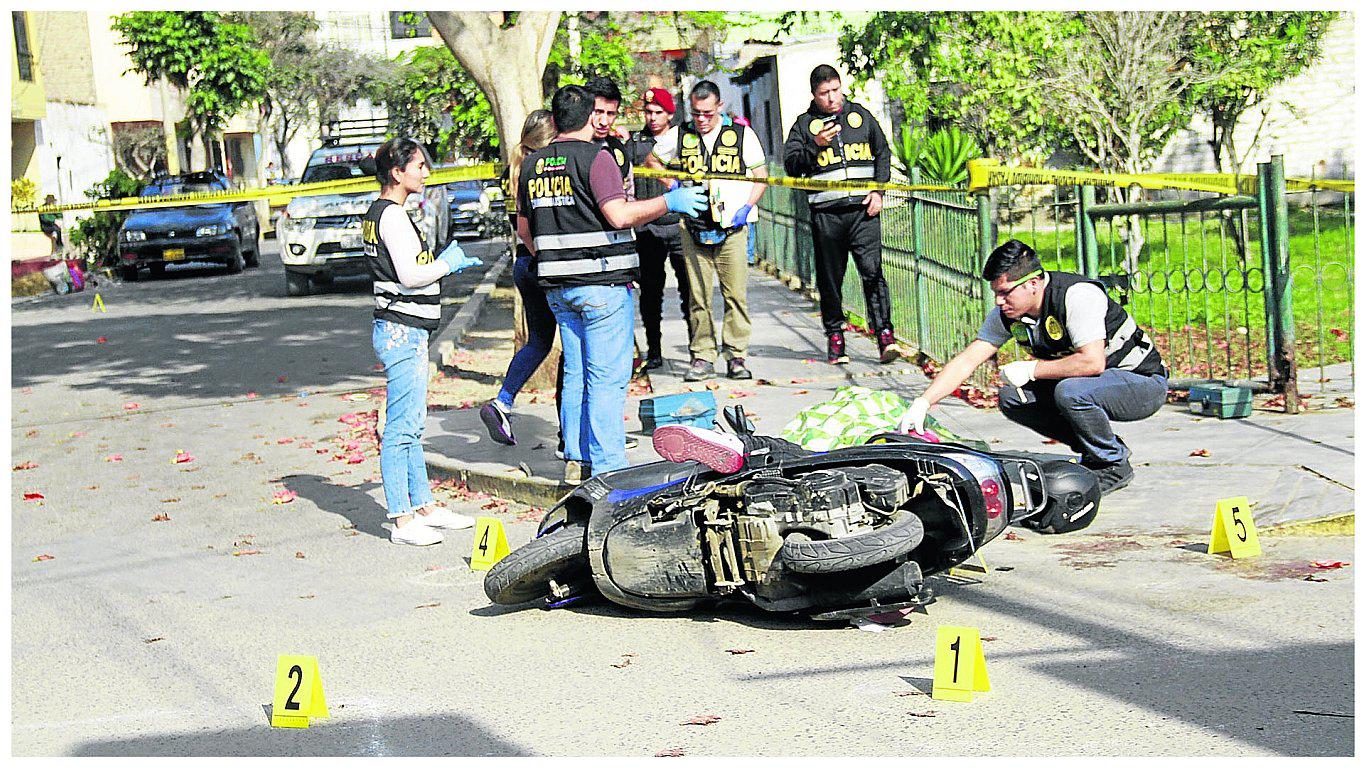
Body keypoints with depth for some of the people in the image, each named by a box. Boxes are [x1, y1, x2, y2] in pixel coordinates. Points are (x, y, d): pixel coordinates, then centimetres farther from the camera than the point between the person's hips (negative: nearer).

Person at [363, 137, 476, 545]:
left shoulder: (377, 213, 16)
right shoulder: (393, 215, -15)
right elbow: (410, 276, -22)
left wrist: (442, 261, 14)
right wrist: (447, 263, -6)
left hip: (399, 331, 11)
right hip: (403, 331, -11)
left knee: (411, 427, 15)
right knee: (401, 428, -7)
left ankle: (425, 507, 23)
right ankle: (403, 521, -5)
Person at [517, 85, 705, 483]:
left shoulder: (532, 164, 11)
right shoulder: (595, 157, -10)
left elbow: (524, 228, 19)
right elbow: (619, 215, -19)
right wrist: (669, 202, -8)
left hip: (557, 286, 7)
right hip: (602, 284, -7)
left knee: (575, 374, 13)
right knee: (607, 377, -3)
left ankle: (576, 461, 16)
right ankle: (607, 466, -3)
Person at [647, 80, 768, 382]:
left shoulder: (741, 134, 3)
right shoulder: (679, 136, 7)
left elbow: (760, 176, 9)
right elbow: (652, 161, 23)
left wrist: (746, 208, -4)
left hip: (732, 227, -1)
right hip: (694, 229, 2)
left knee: (736, 294, -4)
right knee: (698, 296, 2)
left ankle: (736, 357, 3)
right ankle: (702, 357, 9)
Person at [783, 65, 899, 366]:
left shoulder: (861, 115, 12)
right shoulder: (805, 124, 7)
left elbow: (883, 153, 19)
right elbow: (790, 165, 0)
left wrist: (879, 191, 7)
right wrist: (815, 146, -15)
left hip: (863, 208, 0)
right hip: (826, 214, 0)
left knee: (872, 271, -12)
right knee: (830, 279, 6)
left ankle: (884, 333, -12)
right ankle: (834, 336, 18)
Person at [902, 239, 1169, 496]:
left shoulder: (1077, 295, -27)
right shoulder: (1007, 313, -5)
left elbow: (1092, 362, -36)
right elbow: (966, 361, -4)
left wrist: (1031, 370, -25)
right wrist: (923, 403, -15)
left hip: (1143, 381, -8)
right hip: (1086, 385, 8)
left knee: (1071, 392, -34)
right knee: (1011, 398, -8)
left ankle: (1113, 464, -9)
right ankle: (1094, 451, 5)